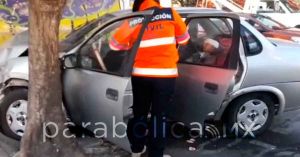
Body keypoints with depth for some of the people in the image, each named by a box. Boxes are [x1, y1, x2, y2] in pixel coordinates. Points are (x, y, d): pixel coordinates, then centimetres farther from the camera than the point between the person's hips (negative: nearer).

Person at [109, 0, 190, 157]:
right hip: (165, 75, -2)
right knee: (159, 115, 6)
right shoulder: (170, 14, 0)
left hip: (141, 75, 2)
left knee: (139, 112, 17)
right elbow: (184, 38, 12)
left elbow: (115, 44, 7)